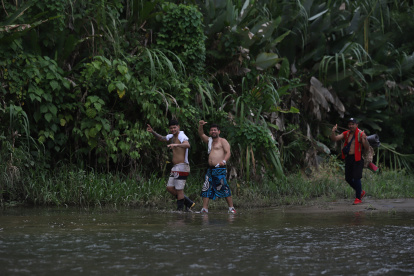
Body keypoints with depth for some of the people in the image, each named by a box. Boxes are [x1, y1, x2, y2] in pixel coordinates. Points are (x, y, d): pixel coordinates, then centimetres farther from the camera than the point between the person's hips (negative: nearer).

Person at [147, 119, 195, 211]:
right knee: (170, 188, 10)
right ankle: (189, 203, 16)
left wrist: (176, 145, -51)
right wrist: (153, 132, 15)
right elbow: (162, 138, 31)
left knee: (179, 190, -7)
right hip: (175, 168, 10)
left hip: (182, 166, -10)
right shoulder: (172, 136, 15)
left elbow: (187, 145, -35)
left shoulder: (182, 136, -14)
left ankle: (180, 209, -1)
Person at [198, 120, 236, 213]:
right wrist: (200, 126, -7)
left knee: (224, 188, -11)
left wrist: (224, 161, -26)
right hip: (210, 169, 7)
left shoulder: (223, 141, 2)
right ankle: (205, 209, 0)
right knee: (206, 189, -1)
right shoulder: (209, 140, 22)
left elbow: (228, 152, -8)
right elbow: (201, 135, 12)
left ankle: (231, 208, -6)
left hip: (220, 169, -7)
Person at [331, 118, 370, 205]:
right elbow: (334, 139, 5)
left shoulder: (361, 134, -7)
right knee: (348, 178, 10)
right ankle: (361, 192, 30)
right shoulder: (346, 134, 9)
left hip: (357, 159, -6)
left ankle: (358, 198, -2)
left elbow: (367, 147, -13)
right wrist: (333, 132, -14)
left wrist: (364, 139, -32)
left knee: (356, 178, -12)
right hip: (348, 158, 6)